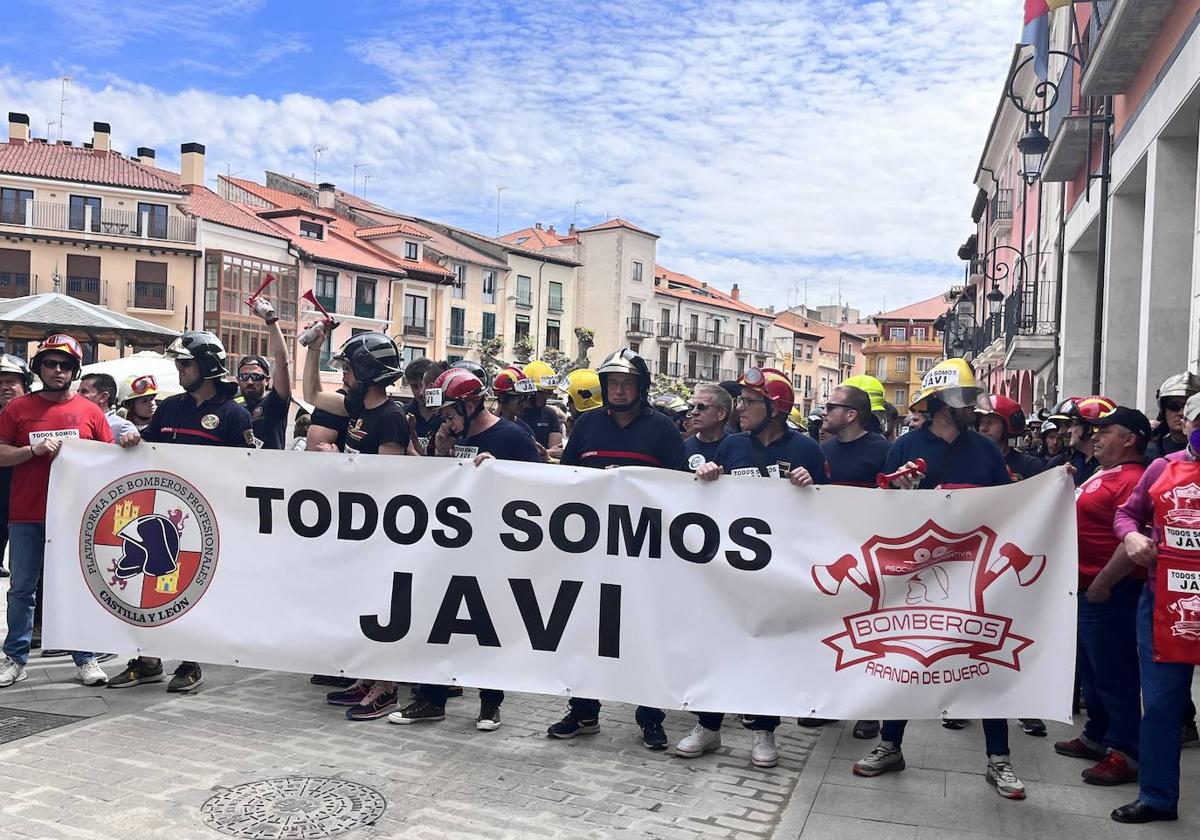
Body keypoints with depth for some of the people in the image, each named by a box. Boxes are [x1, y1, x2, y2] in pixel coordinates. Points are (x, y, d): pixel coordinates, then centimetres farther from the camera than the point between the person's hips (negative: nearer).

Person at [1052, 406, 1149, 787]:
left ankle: (1125, 753, 9)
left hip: (1109, 593, -10)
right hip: (1087, 588, 10)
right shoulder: (1103, 475, 14)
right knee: (1091, 669, 19)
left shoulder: (1132, 481, -18)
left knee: (1114, 673, -1)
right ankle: (1096, 736, 32)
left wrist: (1102, 583, -22)